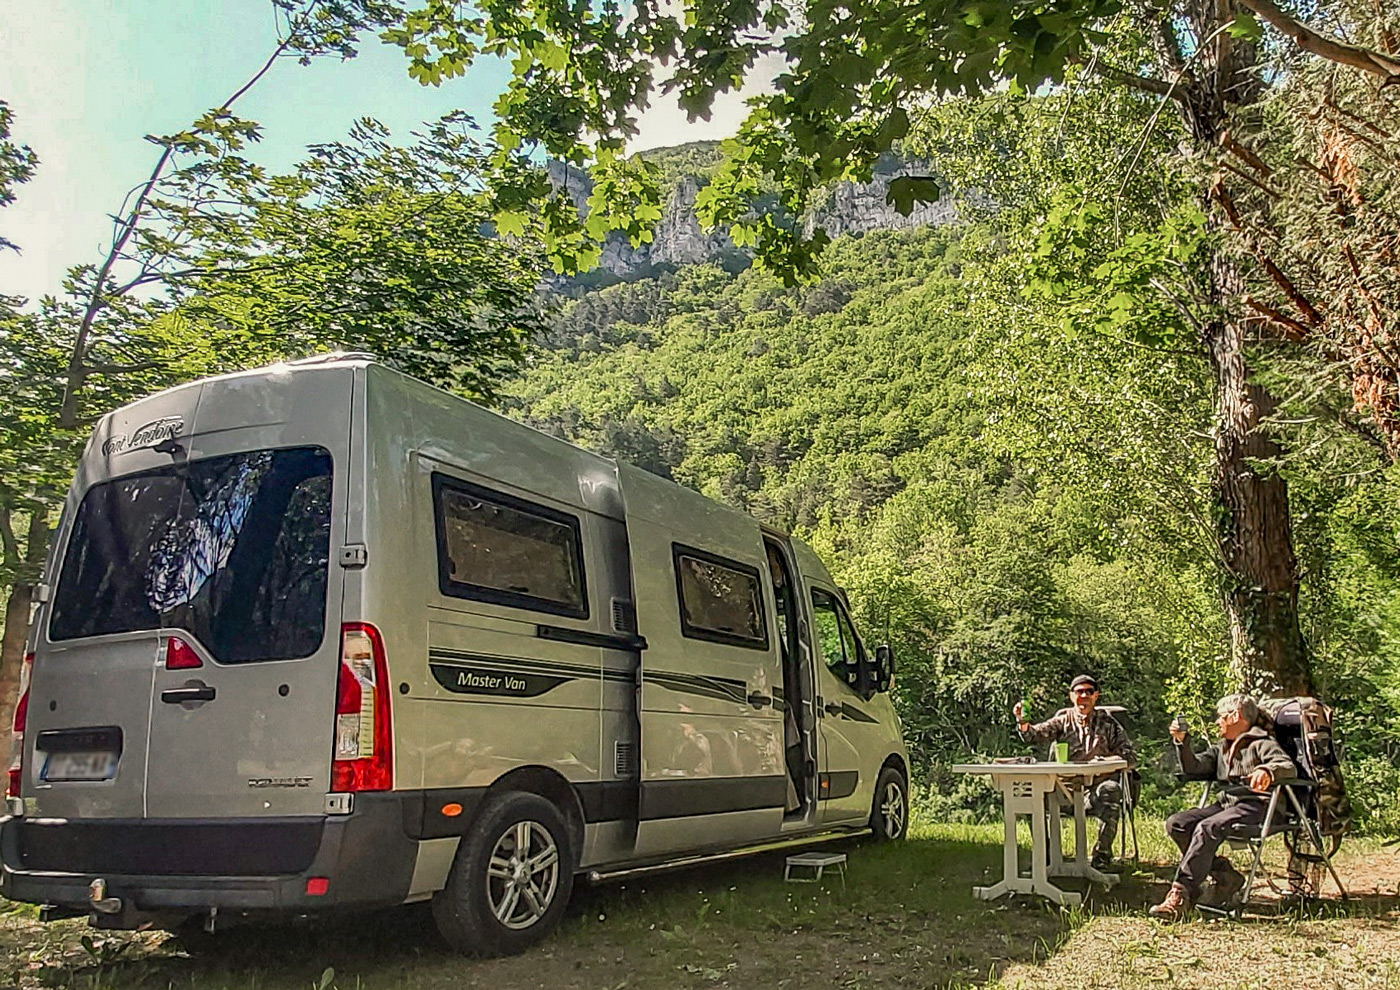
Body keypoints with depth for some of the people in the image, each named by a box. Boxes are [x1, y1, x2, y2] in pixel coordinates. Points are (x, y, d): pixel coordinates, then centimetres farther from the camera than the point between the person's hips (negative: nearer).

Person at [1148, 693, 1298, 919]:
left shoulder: (1262, 743, 5)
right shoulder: (1222, 747, 28)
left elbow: (1289, 767, -14)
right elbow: (1193, 769, 19)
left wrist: (1267, 770, -35)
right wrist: (1181, 741, 5)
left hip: (1254, 805, -8)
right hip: (1225, 802, 8)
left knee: (1207, 828, -33)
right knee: (1176, 824, -15)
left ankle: (1181, 894, -36)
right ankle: (1224, 875, -12)